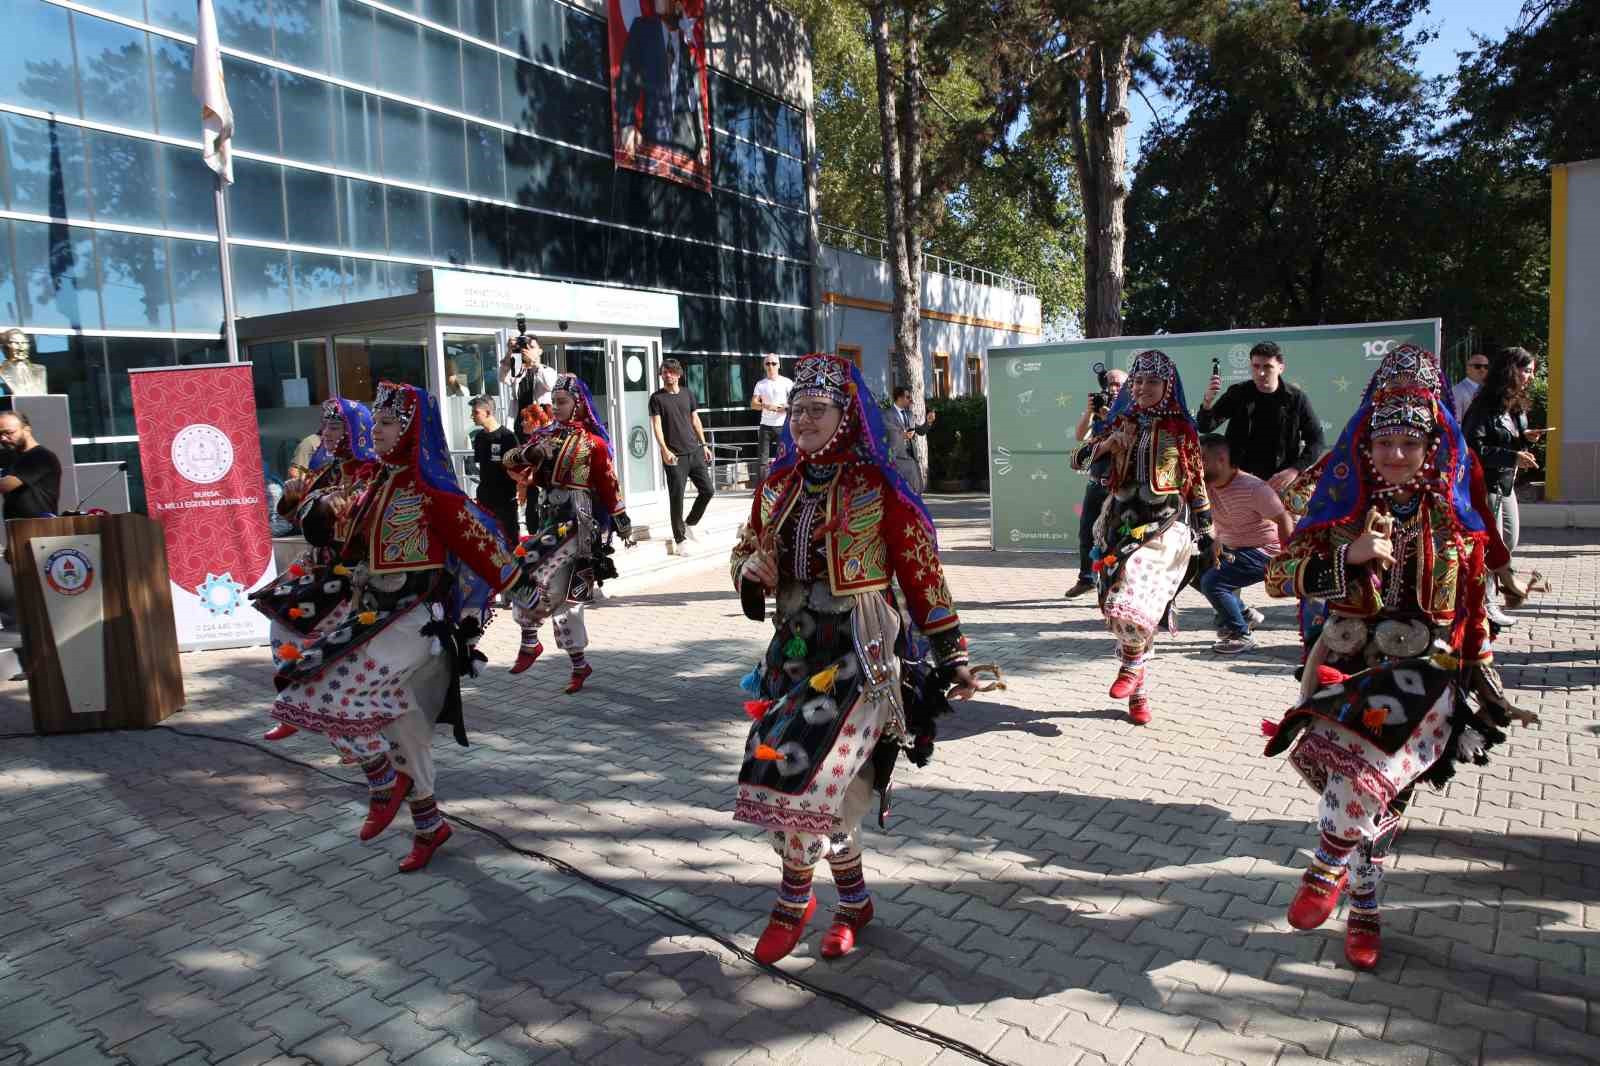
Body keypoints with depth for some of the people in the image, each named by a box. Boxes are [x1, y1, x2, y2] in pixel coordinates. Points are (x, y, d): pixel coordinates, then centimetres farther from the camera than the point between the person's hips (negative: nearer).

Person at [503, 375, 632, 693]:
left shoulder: (593, 442, -3)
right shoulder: (547, 435, 11)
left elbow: (608, 484, -2)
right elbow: (512, 462, 2)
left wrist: (622, 520, -1)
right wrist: (530, 453, -18)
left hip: (578, 518, -6)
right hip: (551, 515, 7)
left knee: (527, 564, -25)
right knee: (559, 595, 10)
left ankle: (530, 641, -9)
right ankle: (579, 665, 21)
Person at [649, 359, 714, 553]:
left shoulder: (687, 394, 12)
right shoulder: (657, 398, -1)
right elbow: (656, 425, -8)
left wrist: (704, 445, 13)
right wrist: (664, 450, -20)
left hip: (695, 451, 5)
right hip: (675, 456, -5)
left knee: (707, 490, 5)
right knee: (676, 498, -2)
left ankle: (690, 524, 27)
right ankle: (679, 540, 8)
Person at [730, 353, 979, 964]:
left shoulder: (877, 487, -7)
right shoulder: (778, 485, 8)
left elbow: (921, 571, -4)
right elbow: (744, 552, 19)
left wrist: (951, 656, -4)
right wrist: (751, 571, -6)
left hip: (859, 655, -5)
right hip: (796, 649, 5)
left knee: (806, 776, -12)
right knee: (822, 790, 9)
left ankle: (793, 904, 15)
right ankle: (853, 903, 32)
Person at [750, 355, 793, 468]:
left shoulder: (787, 382, 3)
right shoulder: (760, 384, 11)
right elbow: (753, 403, 3)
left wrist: (786, 407, -18)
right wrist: (767, 406, -15)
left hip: (782, 425, -2)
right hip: (765, 425, 2)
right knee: (763, 459, 0)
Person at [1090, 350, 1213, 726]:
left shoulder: (1181, 429, 4)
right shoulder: (1121, 424, 10)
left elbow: (1196, 480, 7)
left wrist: (1205, 529, 6)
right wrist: (1102, 448, -8)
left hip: (1166, 524, -3)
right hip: (1124, 521, 3)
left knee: (1131, 601, -23)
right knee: (1125, 608, 3)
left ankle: (1132, 662, 4)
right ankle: (1137, 689, 17)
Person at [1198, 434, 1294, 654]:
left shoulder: (1252, 488, -24)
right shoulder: (1205, 485, -3)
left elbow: (1284, 521, -19)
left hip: (1263, 552, -9)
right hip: (1230, 549, 9)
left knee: (1212, 582, -23)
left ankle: (1242, 636, -5)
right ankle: (1244, 613, 19)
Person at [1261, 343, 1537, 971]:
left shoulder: (1454, 522, 4)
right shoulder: (1343, 508, 1)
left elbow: (1473, 611, 13)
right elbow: (1279, 577, -7)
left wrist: (1488, 687, 15)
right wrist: (1349, 555, -20)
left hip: (1422, 671, -1)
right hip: (1347, 665, 1)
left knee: (1366, 768, -25)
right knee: (1374, 795, 1)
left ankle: (1328, 868, 0)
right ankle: (1364, 911, 22)